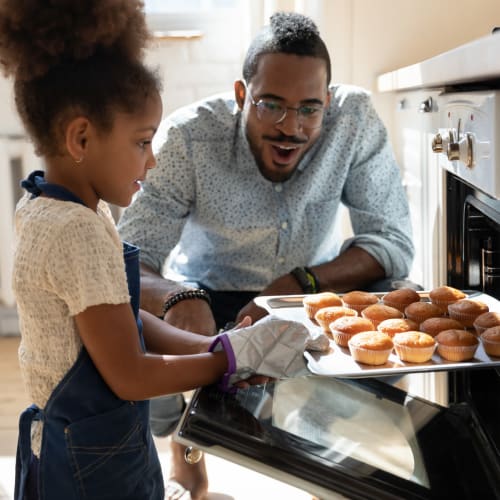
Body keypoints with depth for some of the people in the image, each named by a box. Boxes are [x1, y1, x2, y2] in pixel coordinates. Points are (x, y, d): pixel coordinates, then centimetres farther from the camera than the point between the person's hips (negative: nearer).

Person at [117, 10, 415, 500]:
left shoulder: (355, 118, -22)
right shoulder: (188, 137, -26)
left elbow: (394, 241, -19)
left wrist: (297, 285, -34)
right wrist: (177, 298, -50)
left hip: (314, 289, 2)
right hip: (208, 297, -1)